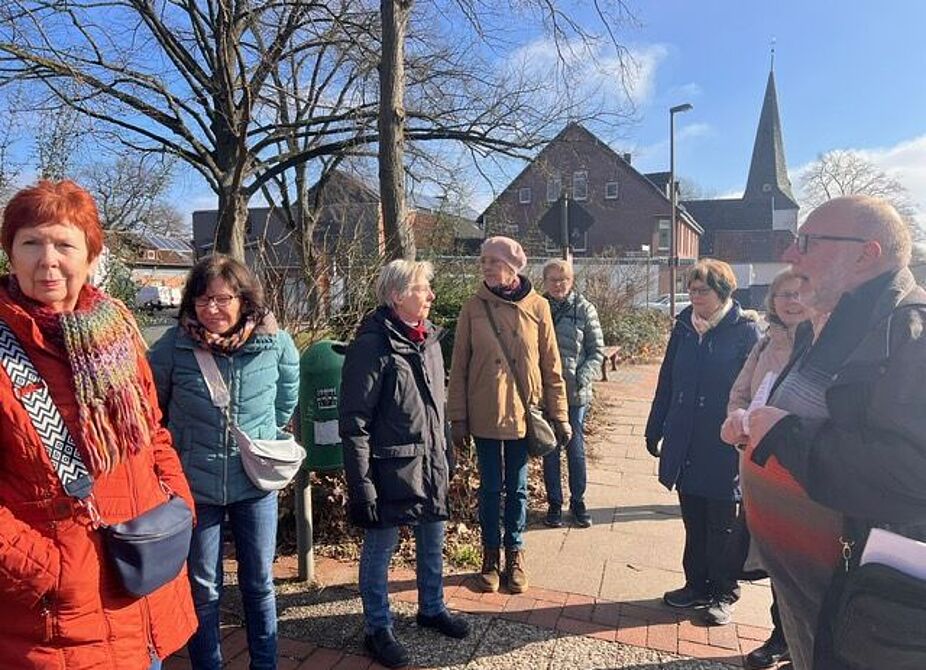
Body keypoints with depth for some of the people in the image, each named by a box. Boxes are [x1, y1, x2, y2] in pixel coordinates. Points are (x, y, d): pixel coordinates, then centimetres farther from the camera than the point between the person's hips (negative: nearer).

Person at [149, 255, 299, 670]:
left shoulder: (275, 342, -10)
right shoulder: (172, 346, -14)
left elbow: (288, 392, 10)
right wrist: (178, 448, 7)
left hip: (256, 482, 1)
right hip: (195, 485, -1)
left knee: (259, 583, 16)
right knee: (202, 588, 14)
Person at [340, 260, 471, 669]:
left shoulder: (429, 338, 5)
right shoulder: (372, 345, -18)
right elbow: (354, 421, -17)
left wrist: (444, 456, 17)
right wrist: (361, 484, -17)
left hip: (430, 465, 7)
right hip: (391, 469, -7)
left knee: (432, 544, 21)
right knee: (379, 550, 11)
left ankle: (432, 609, 43)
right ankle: (378, 630, 30)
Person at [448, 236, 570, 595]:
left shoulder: (537, 307, -3)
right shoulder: (473, 308, -4)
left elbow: (551, 365, 1)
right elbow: (459, 367, -1)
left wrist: (560, 414, 1)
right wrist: (458, 418, -3)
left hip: (524, 413, 0)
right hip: (485, 414, 0)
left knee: (517, 488, 13)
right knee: (490, 488, 11)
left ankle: (515, 554, 30)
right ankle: (491, 555, 28)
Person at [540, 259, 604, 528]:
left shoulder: (584, 309, -1)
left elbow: (597, 351, 2)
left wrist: (583, 377, -12)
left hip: (575, 393, -1)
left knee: (576, 448, 9)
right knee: (550, 450, 10)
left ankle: (578, 501, 26)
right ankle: (554, 503, 24)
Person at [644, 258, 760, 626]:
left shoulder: (745, 329, -9)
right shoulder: (685, 324, 5)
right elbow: (667, 379, 9)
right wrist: (655, 429, 11)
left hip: (722, 445, -4)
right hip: (684, 441, 5)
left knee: (721, 524, 10)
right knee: (693, 520, 15)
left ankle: (724, 594, 27)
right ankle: (697, 585, 31)